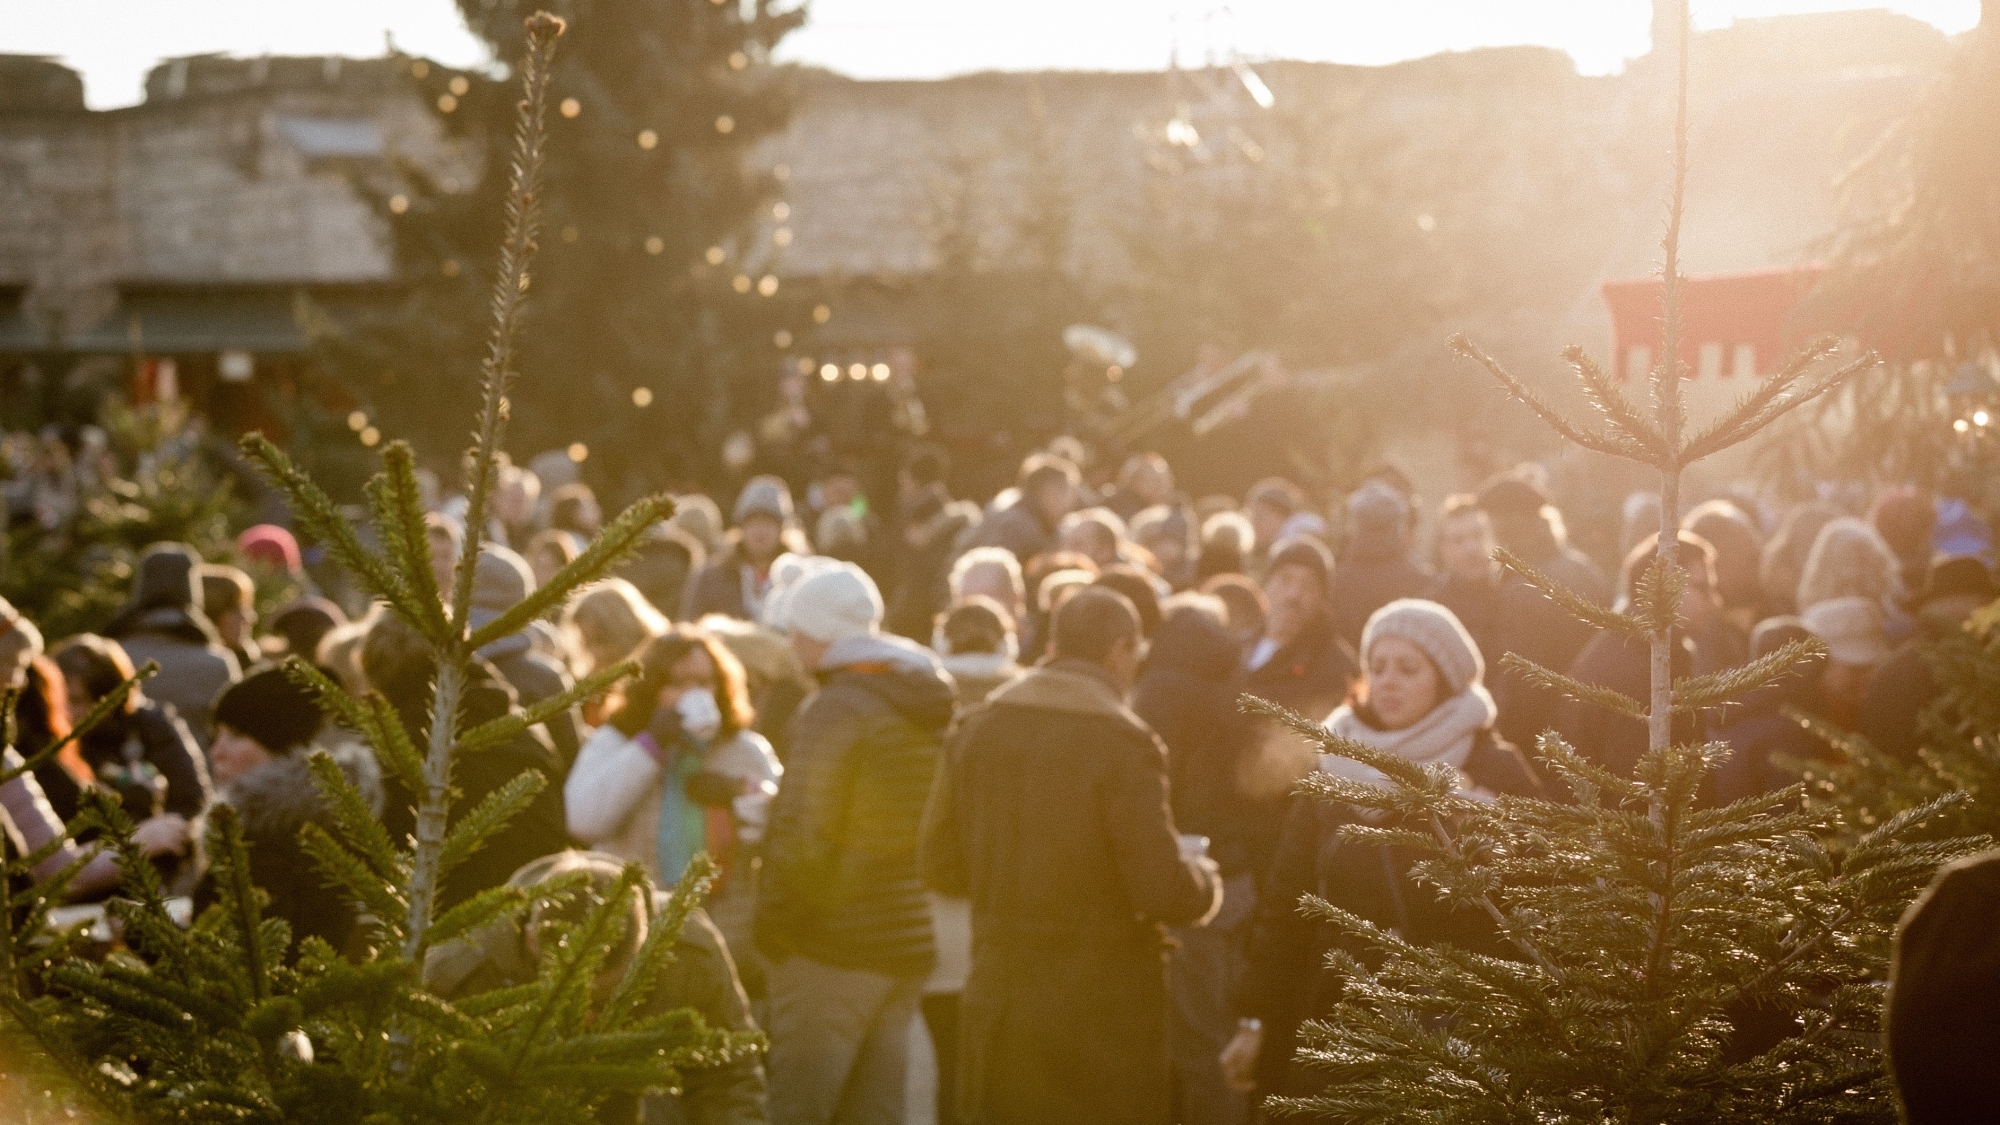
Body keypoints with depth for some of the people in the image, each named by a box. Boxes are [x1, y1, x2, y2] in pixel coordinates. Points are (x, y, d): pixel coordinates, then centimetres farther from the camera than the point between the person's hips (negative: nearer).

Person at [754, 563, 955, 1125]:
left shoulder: (833, 711, -15)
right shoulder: (936, 704, 11)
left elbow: (802, 841, -20)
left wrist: (774, 929, -9)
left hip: (832, 949, -8)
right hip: (912, 939, 8)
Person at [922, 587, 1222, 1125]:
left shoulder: (978, 729, 3)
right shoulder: (1121, 743, -14)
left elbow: (942, 865, 8)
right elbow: (1166, 892, -17)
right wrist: (1205, 878, 4)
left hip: (997, 1000, 5)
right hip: (1101, 1013, -5)